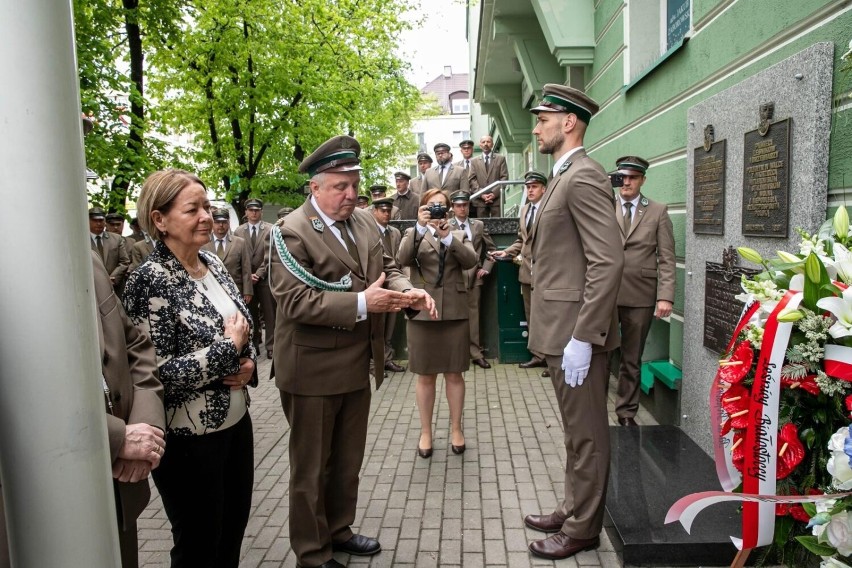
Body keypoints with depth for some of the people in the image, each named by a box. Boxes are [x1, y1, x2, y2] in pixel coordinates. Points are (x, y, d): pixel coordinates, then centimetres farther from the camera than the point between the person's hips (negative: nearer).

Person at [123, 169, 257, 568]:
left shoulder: (213, 263, 3)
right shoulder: (150, 280, -19)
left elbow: (241, 330, 14)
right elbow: (157, 373, -22)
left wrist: (248, 362, -6)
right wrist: (229, 348, -18)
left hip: (235, 419, 7)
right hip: (189, 438, -6)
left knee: (234, 528, 22)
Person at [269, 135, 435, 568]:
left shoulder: (365, 222, 7)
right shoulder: (291, 232, -15)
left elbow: (386, 268, 11)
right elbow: (295, 300, -23)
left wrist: (408, 291, -11)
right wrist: (361, 303, -28)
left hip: (358, 365, 7)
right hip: (313, 369, -7)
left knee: (348, 461, 21)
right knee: (311, 467, 10)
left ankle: (338, 530, 42)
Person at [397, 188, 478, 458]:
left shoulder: (459, 235, 13)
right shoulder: (413, 233, 8)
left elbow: (471, 260, -7)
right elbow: (403, 259, -13)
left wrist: (448, 236, -19)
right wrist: (420, 226, -24)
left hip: (455, 312, 1)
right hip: (422, 312, -1)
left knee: (454, 374, 7)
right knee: (426, 376, 6)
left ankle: (456, 429, 20)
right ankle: (425, 432, 18)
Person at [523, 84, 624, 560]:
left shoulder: (584, 176, -15)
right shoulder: (565, 177, 16)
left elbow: (608, 262, -23)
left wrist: (582, 338, -24)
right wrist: (565, 334, 18)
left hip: (577, 332, -10)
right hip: (562, 329, 10)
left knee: (587, 434, 5)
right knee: (577, 431, 20)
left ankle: (583, 529, 21)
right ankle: (574, 510, 35)